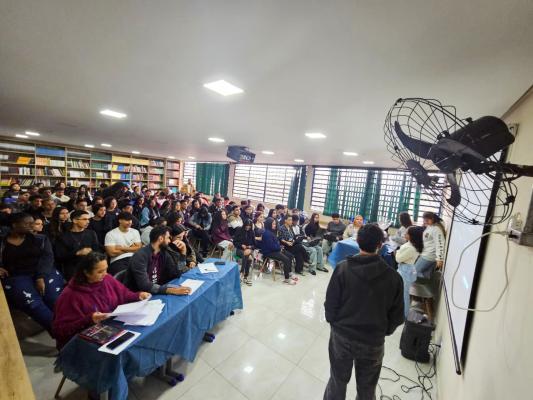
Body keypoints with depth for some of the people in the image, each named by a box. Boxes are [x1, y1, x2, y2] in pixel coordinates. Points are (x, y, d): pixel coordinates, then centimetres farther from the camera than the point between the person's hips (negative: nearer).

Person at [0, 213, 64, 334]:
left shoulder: (40, 239, 10)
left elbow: (47, 257, -1)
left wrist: (41, 277, -16)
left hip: (44, 273, 0)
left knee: (56, 300, -27)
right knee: (33, 303, -28)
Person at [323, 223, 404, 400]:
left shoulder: (342, 268, -20)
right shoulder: (393, 277, -15)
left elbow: (330, 304, -13)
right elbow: (397, 315, -4)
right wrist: (382, 332, 15)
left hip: (341, 336, -1)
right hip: (373, 342, 1)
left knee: (337, 382, 22)